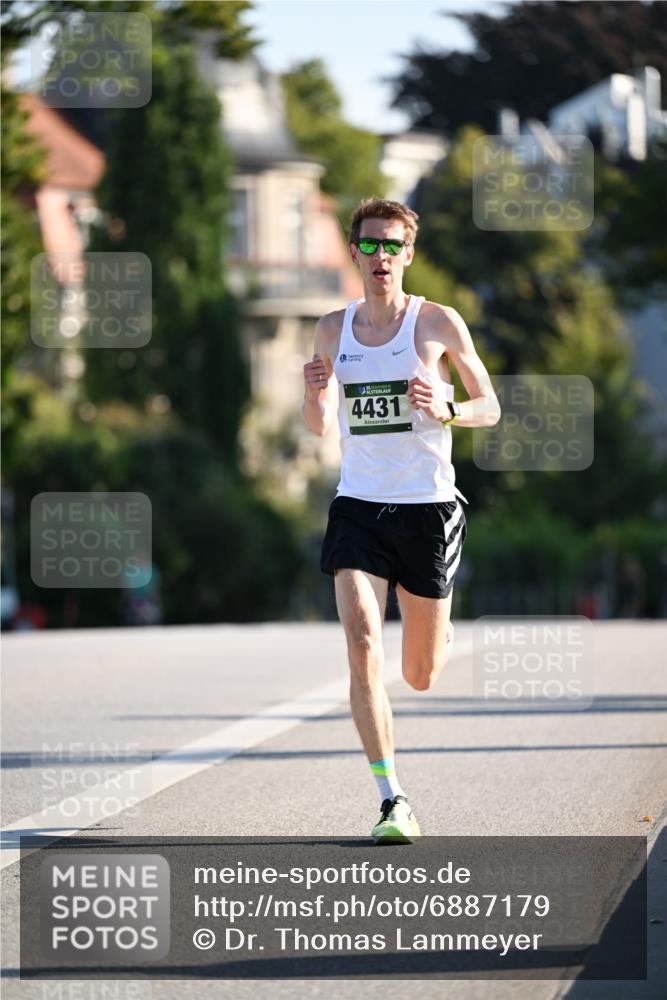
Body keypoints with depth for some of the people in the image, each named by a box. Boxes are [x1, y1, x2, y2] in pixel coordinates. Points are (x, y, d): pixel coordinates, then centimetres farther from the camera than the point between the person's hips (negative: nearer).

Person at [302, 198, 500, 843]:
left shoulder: (439, 323, -2)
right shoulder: (333, 329, 7)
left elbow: (490, 407, 5)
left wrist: (444, 410, -16)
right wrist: (314, 395, -6)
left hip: (427, 506, -2)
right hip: (357, 506, 2)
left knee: (420, 676, 7)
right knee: (362, 646, -18)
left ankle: (439, 633, 46)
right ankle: (392, 801, -16)